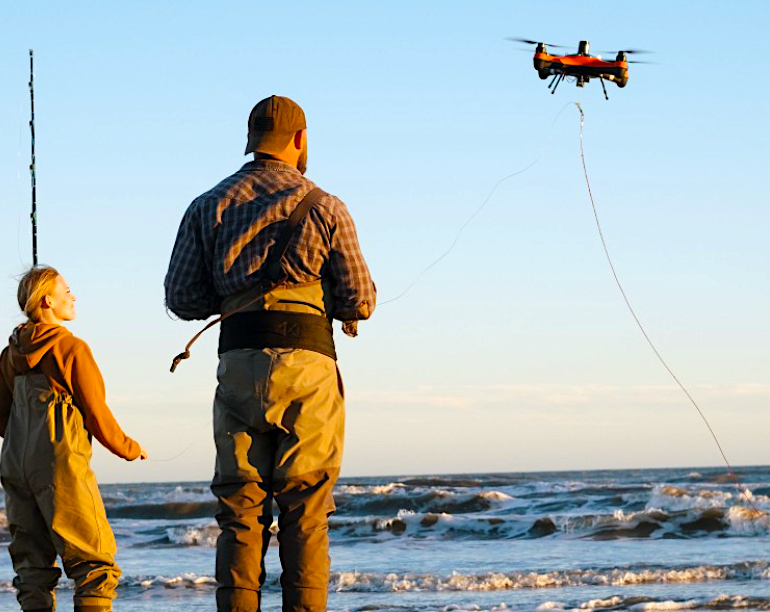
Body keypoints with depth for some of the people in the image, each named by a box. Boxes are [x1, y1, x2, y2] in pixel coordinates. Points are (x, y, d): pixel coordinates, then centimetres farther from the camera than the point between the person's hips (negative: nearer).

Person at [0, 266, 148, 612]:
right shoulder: (71, 348, -7)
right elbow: (96, 415, -5)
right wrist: (130, 449, 11)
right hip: (60, 466, -7)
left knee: (33, 566, 7)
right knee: (96, 566, -5)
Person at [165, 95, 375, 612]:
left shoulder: (208, 207, 11)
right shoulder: (324, 207, 5)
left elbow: (182, 299, 7)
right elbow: (360, 301, 4)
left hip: (239, 363, 2)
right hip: (308, 361, -2)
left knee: (241, 510, 4)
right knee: (305, 512, 0)